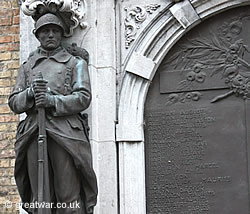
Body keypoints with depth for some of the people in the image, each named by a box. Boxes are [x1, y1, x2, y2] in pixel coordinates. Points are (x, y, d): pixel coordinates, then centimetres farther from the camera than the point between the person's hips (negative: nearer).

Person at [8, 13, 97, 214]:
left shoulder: (76, 63, 14)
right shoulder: (27, 67, 23)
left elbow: (83, 98, 0)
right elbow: (14, 102, 14)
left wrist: (52, 100, -14)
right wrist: (31, 92, -8)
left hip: (65, 134, -3)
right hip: (34, 135, 3)